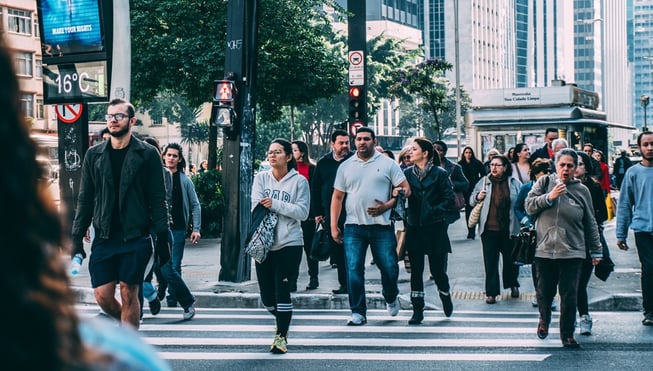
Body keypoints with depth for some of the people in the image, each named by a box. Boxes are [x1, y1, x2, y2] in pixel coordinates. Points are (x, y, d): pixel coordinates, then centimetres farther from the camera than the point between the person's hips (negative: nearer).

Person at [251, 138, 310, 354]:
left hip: (289, 244, -3)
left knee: (282, 291, -9)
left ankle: (281, 335, 4)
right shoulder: (261, 178, 6)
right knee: (267, 297, 9)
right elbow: (256, 207, -5)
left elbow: (302, 212, -10)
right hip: (264, 244, 4)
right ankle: (283, 320, 38)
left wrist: (275, 204, -16)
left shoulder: (299, 181, -2)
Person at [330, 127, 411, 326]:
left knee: (389, 268, 0)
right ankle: (358, 312, 3)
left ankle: (391, 298, 30)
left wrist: (387, 206, -11)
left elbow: (406, 189, 3)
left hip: (381, 226, -1)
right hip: (354, 227, 1)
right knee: (354, 270, -5)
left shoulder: (388, 164, 5)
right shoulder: (346, 166, 11)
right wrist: (334, 226, 5)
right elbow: (337, 197, 13)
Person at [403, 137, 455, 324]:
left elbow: (449, 200, -3)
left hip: (435, 228, -3)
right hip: (414, 228, 3)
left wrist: (434, 210, -12)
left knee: (437, 269, 3)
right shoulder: (407, 173, 8)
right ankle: (417, 311, 8)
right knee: (416, 270, 2)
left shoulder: (439, 173, -2)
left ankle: (446, 297, 32)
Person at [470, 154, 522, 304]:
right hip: (489, 229, 0)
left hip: (509, 229, 0)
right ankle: (491, 292, 6)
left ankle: (513, 284, 37)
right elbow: (471, 200, 12)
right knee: (490, 261, 0)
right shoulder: (484, 182, 4)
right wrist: (477, 197, -9)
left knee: (510, 258, 14)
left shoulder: (515, 184, 1)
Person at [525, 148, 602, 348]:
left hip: (572, 252, 0)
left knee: (569, 294, -3)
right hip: (544, 249, 0)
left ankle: (567, 333, 8)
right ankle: (544, 319, 39)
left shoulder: (581, 191, 6)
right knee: (544, 291, 9)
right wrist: (549, 197, -15)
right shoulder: (544, 183, 5)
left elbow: (590, 224, 12)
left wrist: (596, 250, 13)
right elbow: (529, 206, -1)